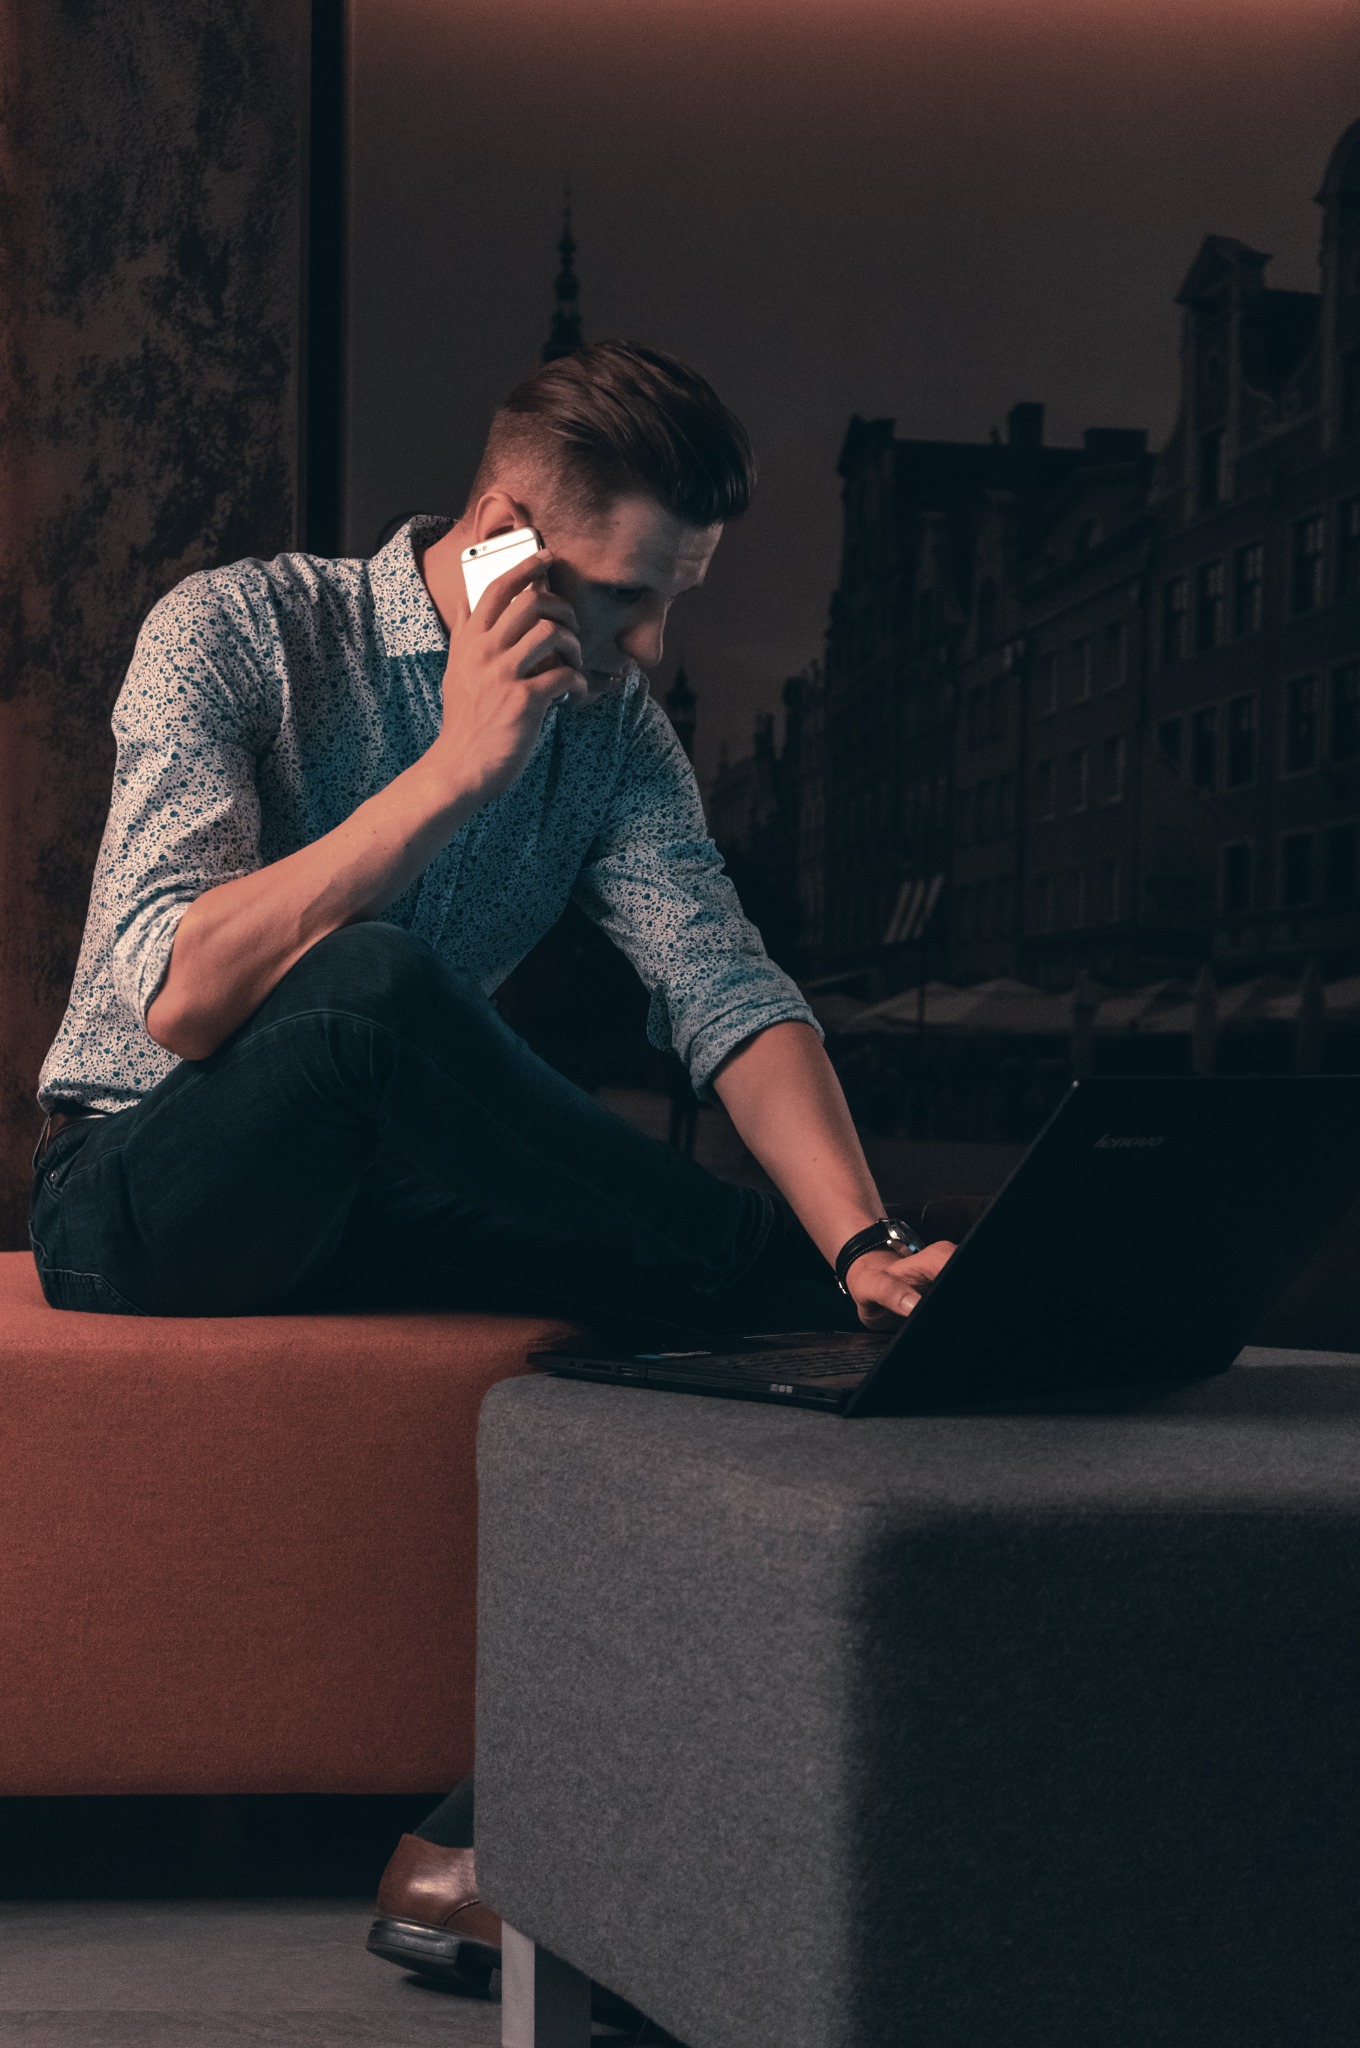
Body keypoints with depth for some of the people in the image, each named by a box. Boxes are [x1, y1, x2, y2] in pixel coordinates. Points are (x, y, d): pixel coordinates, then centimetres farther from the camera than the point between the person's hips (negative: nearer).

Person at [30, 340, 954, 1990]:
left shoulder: (613, 728, 3)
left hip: (369, 1213, 6)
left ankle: (484, 1839, -20)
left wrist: (865, 1245, -28)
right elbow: (180, 996, -24)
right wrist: (460, 768, -26)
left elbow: (726, 991, -11)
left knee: (681, 1286, -22)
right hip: (144, 1197, -5)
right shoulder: (237, 632, -11)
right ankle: (780, 1274, -22)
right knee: (374, 983, -36)